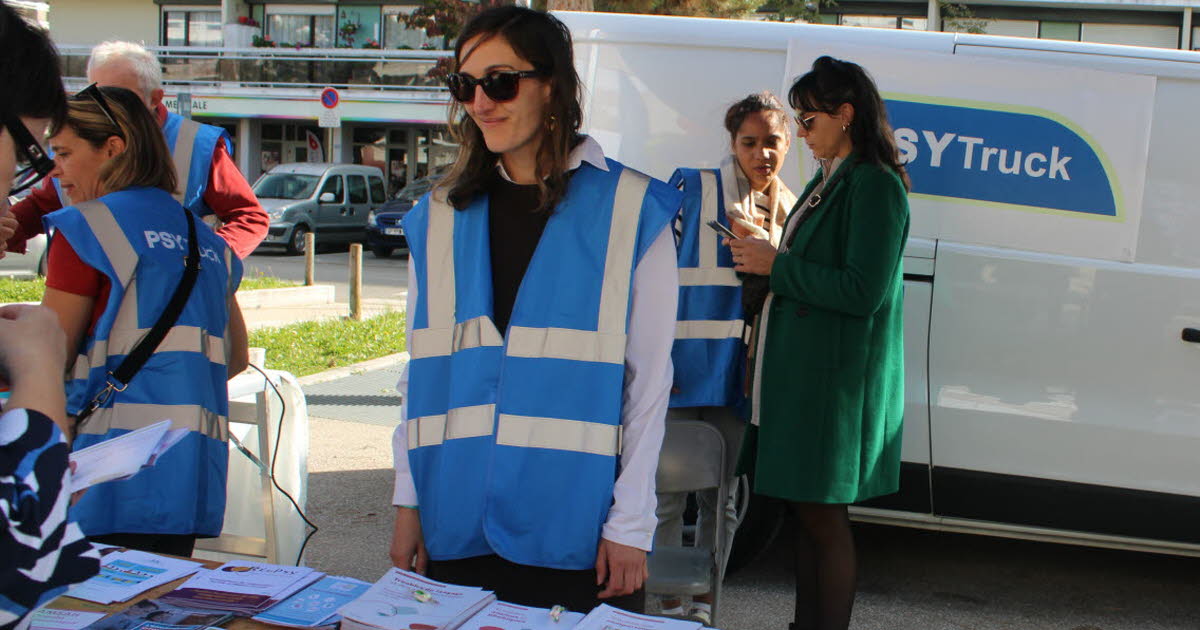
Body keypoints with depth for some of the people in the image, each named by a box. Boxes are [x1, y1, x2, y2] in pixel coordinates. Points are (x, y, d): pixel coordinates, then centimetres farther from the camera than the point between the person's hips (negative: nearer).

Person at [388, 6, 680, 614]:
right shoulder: (439, 217, 9)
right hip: (457, 527, 3)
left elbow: (649, 381, -3)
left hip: (576, 531, -3)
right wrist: (409, 500, 6)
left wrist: (631, 524, -7)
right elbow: (422, 370, 11)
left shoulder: (630, 212, -3)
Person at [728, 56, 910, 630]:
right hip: (799, 368, 9)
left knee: (822, 516, -2)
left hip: (835, 379, -9)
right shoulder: (827, 182, 16)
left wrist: (777, 266, -15)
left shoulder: (876, 185, -13)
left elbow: (862, 292, -20)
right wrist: (763, 257, 7)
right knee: (807, 511, 13)